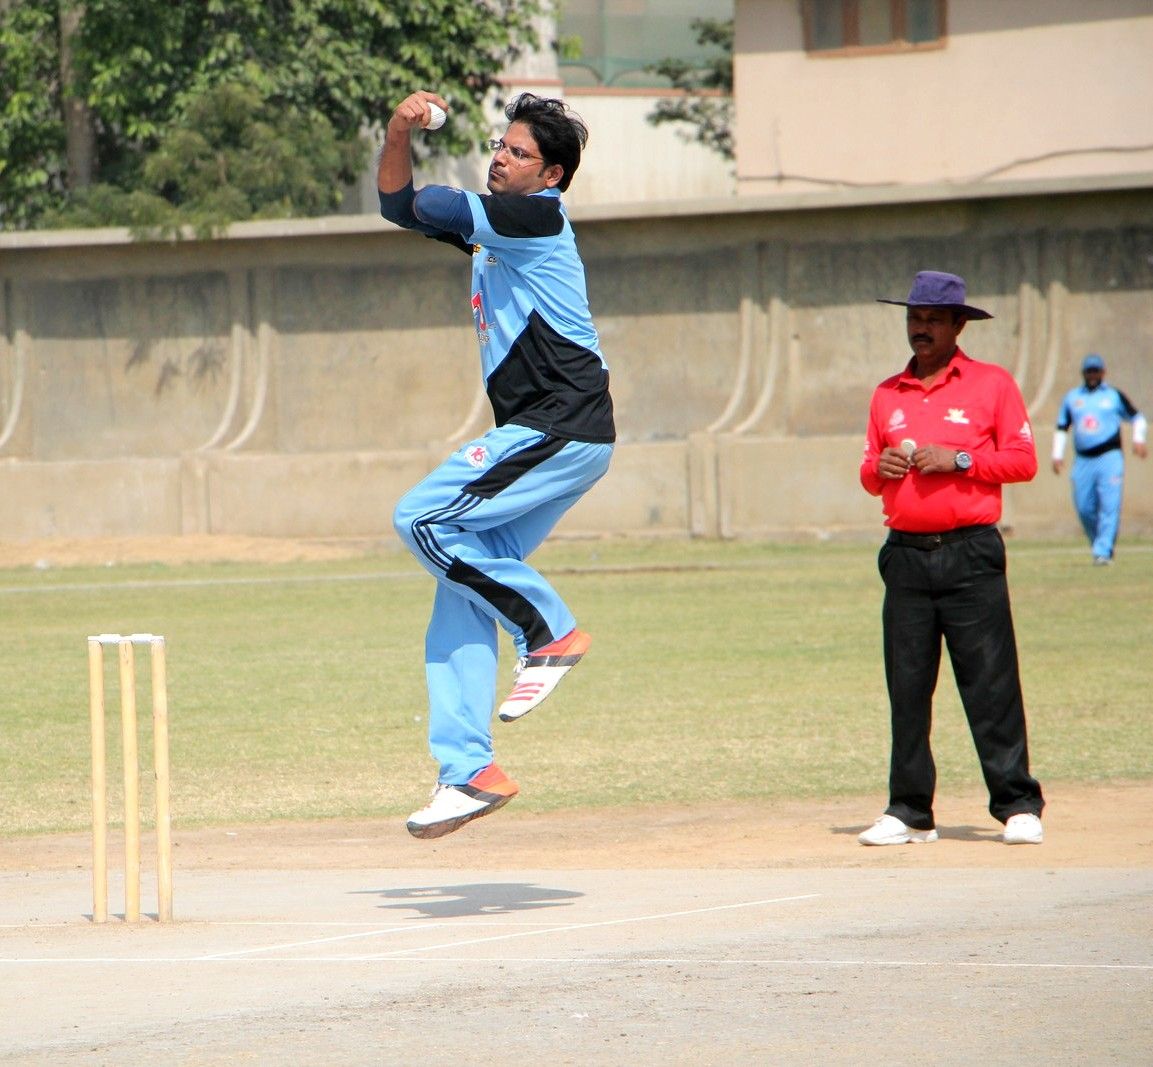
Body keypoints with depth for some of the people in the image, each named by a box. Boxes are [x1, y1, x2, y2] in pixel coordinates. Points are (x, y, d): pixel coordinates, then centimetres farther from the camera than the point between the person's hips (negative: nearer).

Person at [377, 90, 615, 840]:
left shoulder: (539, 217, -9)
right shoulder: (491, 225, 18)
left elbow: (442, 209, -17)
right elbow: (399, 205, 21)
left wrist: (425, 200, 5)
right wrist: (399, 136, 4)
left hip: (563, 431, -10)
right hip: (546, 437, 10)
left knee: (422, 518, -16)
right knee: (462, 593, 4)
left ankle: (551, 630, -8)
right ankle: (470, 772, 4)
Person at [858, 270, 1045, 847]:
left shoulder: (992, 384, 4)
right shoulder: (887, 395, 16)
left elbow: (1023, 460, 0)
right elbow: (869, 475, 21)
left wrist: (958, 459, -12)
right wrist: (879, 468, -2)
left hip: (971, 555, -4)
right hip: (906, 556, 4)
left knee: (991, 685, -7)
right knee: (907, 688, 2)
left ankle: (1018, 806, -4)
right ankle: (909, 812, 7)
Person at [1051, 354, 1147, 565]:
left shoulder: (1114, 396, 9)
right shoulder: (1071, 397, 15)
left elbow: (1136, 417, 16)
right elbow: (1061, 427, 19)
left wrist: (1138, 439, -2)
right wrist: (1057, 454, 8)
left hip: (1110, 458, -3)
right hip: (1082, 461, 3)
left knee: (1109, 506, -13)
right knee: (1084, 508, -1)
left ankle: (1103, 551, -15)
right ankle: (1099, 545, 18)